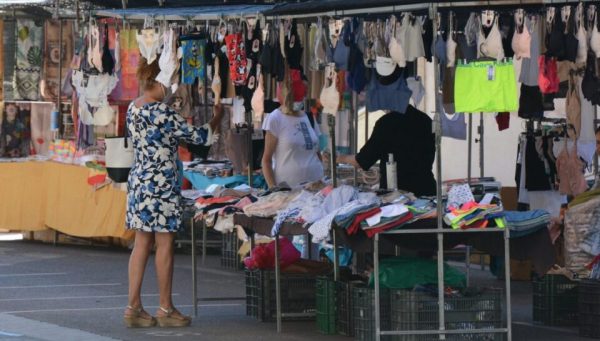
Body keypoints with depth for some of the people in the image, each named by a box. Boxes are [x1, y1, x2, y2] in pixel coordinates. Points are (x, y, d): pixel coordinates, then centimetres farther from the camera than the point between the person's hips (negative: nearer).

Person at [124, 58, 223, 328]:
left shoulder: (133, 109, 8)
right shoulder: (162, 113, -17)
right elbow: (198, 136, -11)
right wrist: (217, 118, 6)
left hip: (138, 181, 8)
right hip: (161, 184, -8)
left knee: (141, 244, 9)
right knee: (164, 245, 1)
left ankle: (133, 306, 8)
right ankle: (165, 309, 7)